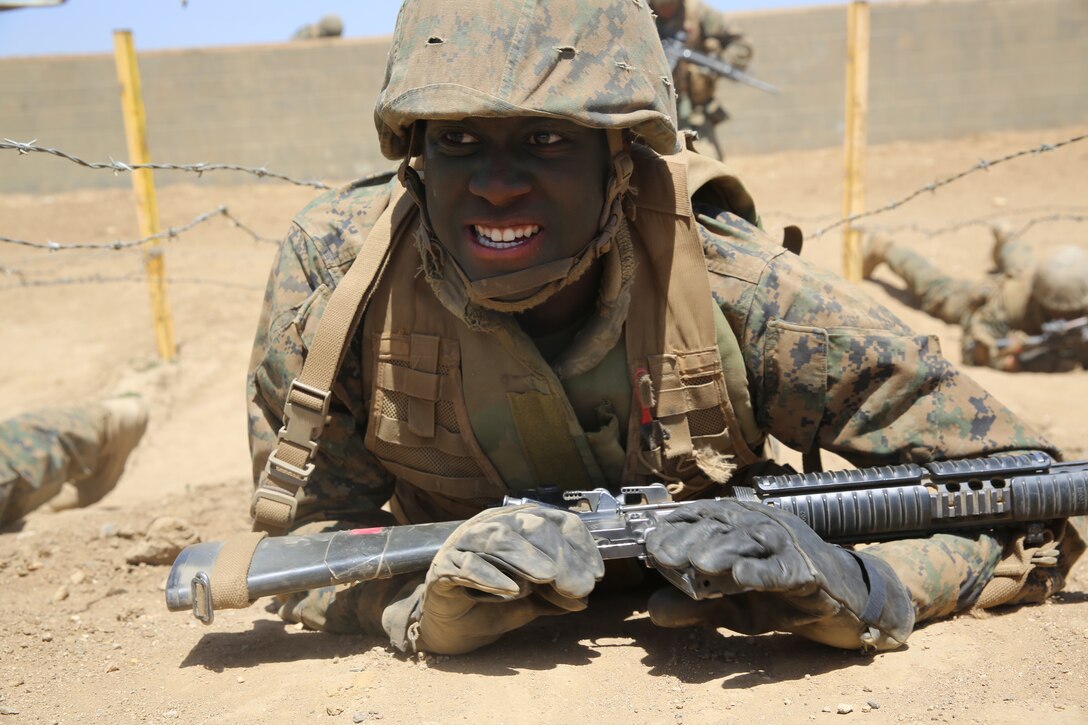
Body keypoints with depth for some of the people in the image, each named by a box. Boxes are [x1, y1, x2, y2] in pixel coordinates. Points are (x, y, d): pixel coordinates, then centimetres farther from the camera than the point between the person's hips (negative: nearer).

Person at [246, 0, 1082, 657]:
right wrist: (426, 607, -34)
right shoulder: (336, 263, -21)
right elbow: (301, 544, -13)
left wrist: (856, 589, -38)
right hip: (479, 674, 1)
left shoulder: (729, 286, -26)